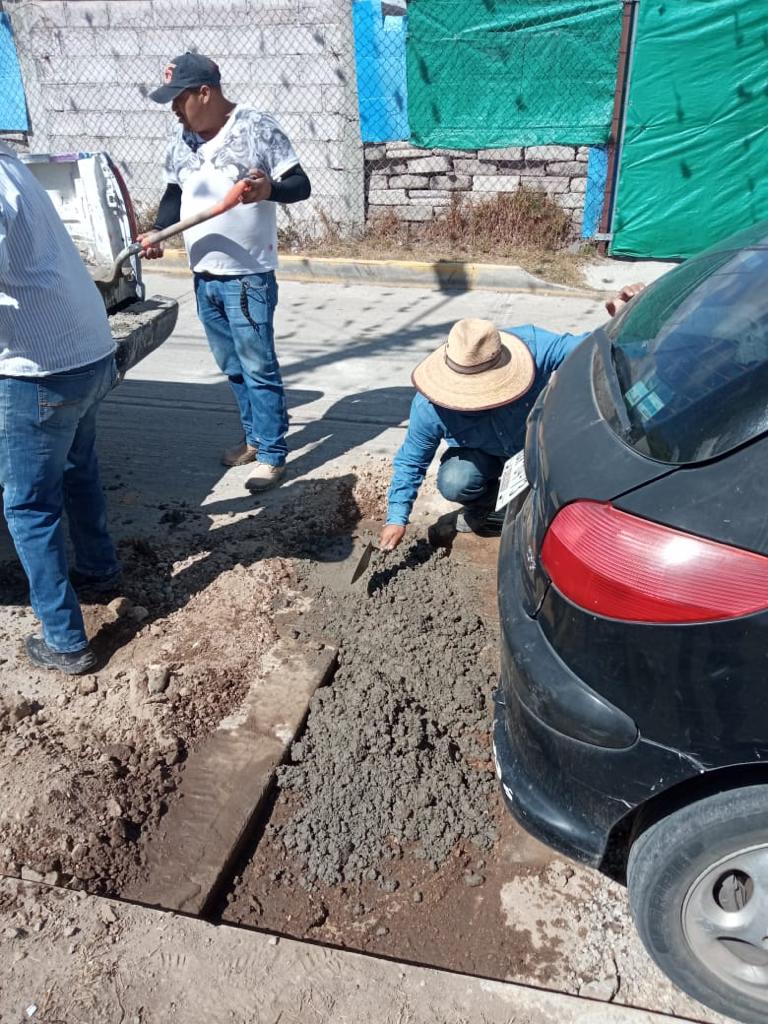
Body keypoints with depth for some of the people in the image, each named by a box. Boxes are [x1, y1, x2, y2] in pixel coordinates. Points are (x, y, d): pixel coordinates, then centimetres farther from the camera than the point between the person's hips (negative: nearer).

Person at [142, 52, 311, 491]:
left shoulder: (259, 128, -9)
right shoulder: (181, 139, 10)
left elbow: (301, 186, -9)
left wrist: (270, 188, -31)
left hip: (249, 277, -7)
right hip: (204, 276, 7)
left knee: (259, 367, -2)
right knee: (232, 366, 15)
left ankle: (273, 455, 7)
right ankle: (255, 436, 31)